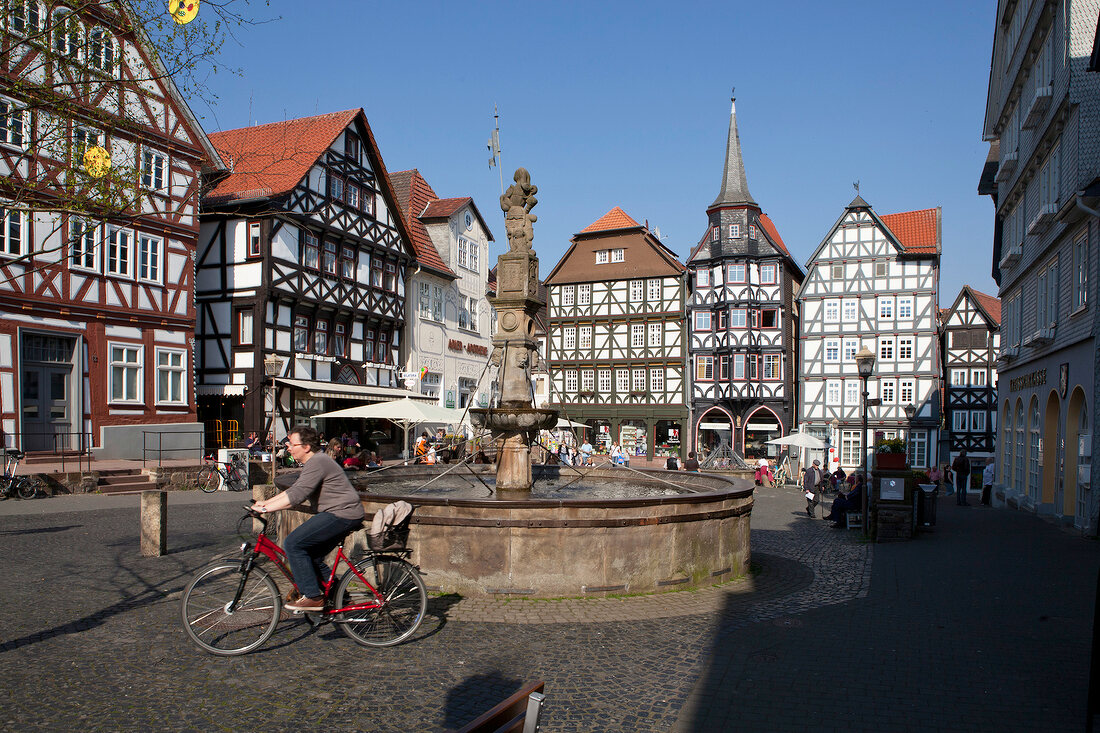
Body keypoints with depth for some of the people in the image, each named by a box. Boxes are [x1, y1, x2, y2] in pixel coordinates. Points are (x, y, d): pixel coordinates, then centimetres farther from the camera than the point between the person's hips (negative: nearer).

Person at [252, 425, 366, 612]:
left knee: (293, 544, -12)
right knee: (312, 557, 14)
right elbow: (293, 490, 23)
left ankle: (312, 597, -8)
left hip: (342, 515, -11)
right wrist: (265, 502, 16)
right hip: (345, 514, 11)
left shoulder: (317, 463, -15)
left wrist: (265, 508, -19)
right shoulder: (312, 463, 20)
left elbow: (297, 496, -22)